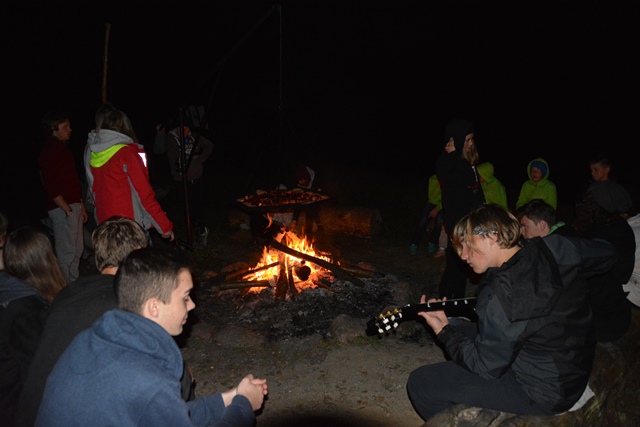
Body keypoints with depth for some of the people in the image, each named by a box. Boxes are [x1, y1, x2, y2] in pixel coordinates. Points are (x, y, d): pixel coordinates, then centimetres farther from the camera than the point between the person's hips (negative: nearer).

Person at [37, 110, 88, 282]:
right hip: (62, 209, -9)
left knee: (77, 250, 14)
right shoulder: (48, 152, -11)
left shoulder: (63, 149, 17)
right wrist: (67, 210, -18)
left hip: (74, 206, 9)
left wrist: (81, 207, 18)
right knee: (66, 253, -6)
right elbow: (51, 187, -17)